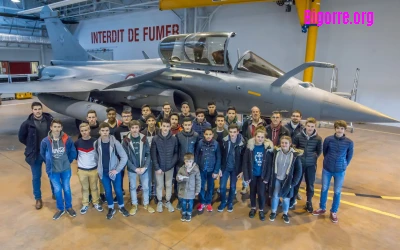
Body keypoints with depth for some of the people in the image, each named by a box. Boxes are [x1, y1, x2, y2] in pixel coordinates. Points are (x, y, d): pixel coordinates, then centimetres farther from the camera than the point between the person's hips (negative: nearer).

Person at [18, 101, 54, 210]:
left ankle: (55, 193, 35)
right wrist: (31, 146, 3)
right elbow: (21, 137, 4)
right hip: (35, 154, -1)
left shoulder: (50, 120, -10)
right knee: (36, 177, 11)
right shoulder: (27, 123, -11)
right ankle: (38, 199, 28)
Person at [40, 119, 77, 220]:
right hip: (53, 170, 0)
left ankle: (69, 207, 34)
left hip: (66, 169, 0)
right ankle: (60, 209, 32)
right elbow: (43, 154, 3)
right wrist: (50, 163, 8)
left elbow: (73, 152, 0)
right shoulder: (45, 141, -17)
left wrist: (68, 161, 7)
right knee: (57, 190, 10)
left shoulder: (67, 139, -16)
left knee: (67, 188, 14)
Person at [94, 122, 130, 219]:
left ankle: (121, 207, 30)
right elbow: (96, 157, 7)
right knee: (108, 191, 12)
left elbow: (124, 157, -13)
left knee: (118, 190, 8)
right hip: (103, 172, 2)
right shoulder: (96, 143, -6)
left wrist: (117, 169, -14)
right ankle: (111, 208, 32)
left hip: (114, 171, -2)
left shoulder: (115, 143, -16)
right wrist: (99, 168, 2)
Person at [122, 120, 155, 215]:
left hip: (144, 168, 1)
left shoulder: (144, 139, -5)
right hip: (131, 169, -1)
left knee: (145, 187, 11)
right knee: (133, 187, 13)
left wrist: (145, 167, -14)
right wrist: (135, 168, -14)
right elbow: (125, 156, -9)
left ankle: (146, 204, 30)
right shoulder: (126, 140, -9)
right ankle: (134, 205, 31)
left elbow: (148, 154, -3)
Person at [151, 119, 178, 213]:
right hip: (159, 166, -1)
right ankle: (159, 202, 35)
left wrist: (172, 163, -13)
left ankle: (168, 202, 35)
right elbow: (153, 155, -10)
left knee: (169, 185, 15)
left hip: (170, 166, 1)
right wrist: (157, 167, -12)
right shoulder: (155, 139, -12)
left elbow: (176, 153, -2)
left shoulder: (174, 139, -10)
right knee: (159, 185, 15)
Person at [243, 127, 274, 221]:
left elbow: (270, 164, -8)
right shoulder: (250, 147, -11)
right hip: (252, 174, 1)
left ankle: (261, 210, 23)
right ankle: (253, 208, 36)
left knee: (261, 193, 0)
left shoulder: (268, 147, -12)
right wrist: (246, 176, -10)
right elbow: (245, 162, -8)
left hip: (262, 174, -1)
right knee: (253, 191, 15)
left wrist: (267, 177, -10)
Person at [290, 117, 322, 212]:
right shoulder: (299, 136, -9)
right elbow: (293, 147, 4)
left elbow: (319, 151, 6)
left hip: (311, 165, 0)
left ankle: (309, 202, 32)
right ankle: (292, 200, 30)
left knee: (310, 184, 12)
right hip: (299, 163, 0)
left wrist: (314, 157, -3)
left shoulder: (318, 138, -8)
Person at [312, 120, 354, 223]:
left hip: (340, 171, 0)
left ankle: (334, 212, 29)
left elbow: (349, 156, 3)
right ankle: (322, 208, 34)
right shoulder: (328, 139, -11)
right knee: (324, 189, 14)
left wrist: (343, 166, 9)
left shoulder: (349, 142, -11)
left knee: (337, 192, 11)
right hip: (327, 169, 1)